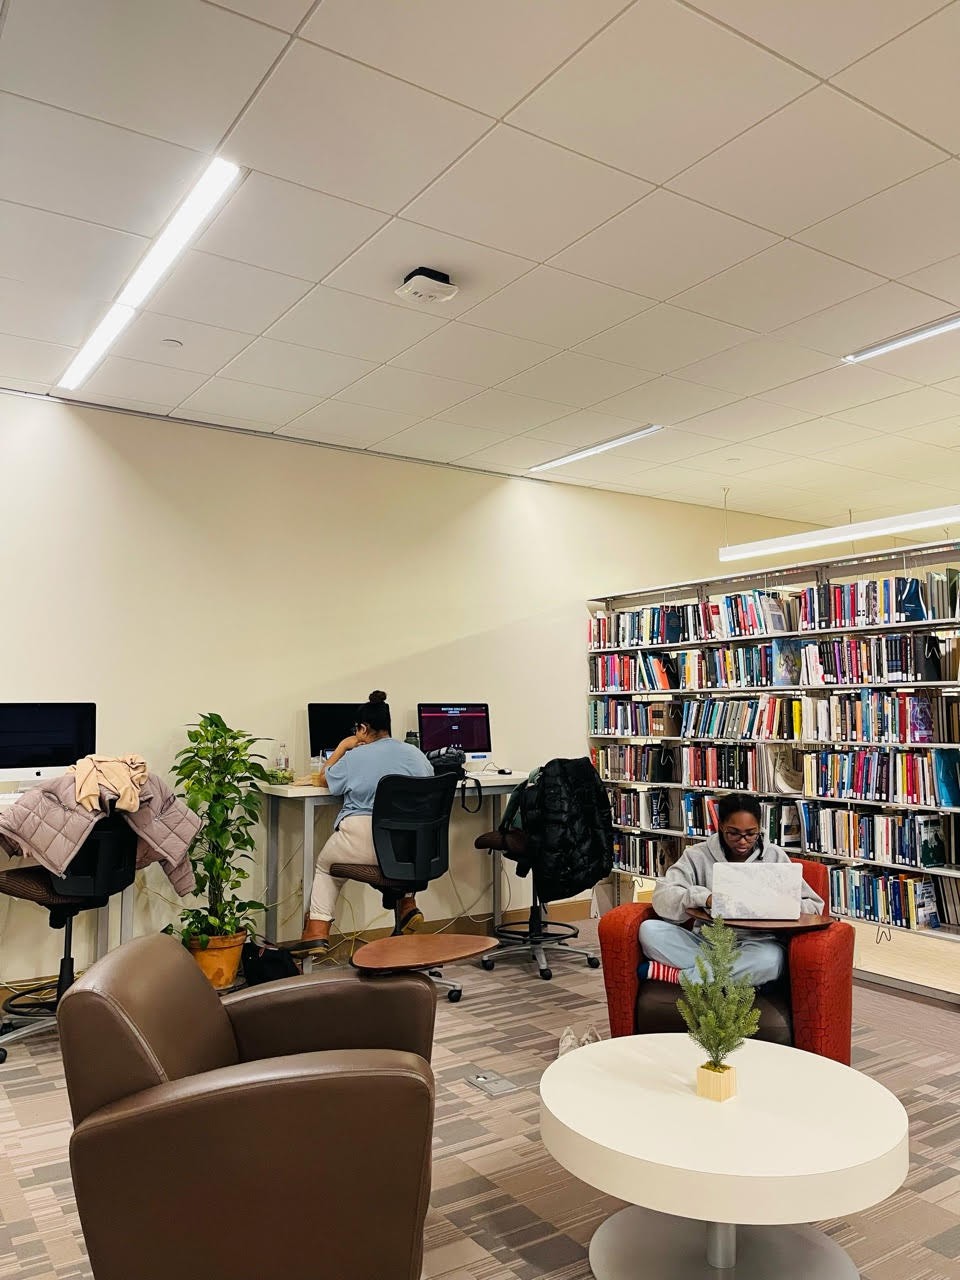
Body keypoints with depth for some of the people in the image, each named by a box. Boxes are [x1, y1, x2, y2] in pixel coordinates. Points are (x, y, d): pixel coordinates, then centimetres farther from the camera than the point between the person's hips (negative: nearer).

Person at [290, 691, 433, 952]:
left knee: (325, 865, 25)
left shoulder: (354, 757, -5)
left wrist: (341, 747, 23)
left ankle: (317, 932, 15)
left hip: (363, 845, -4)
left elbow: (323, 779, 13)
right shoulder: (414, 753, 4)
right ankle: (408, 906, 31)